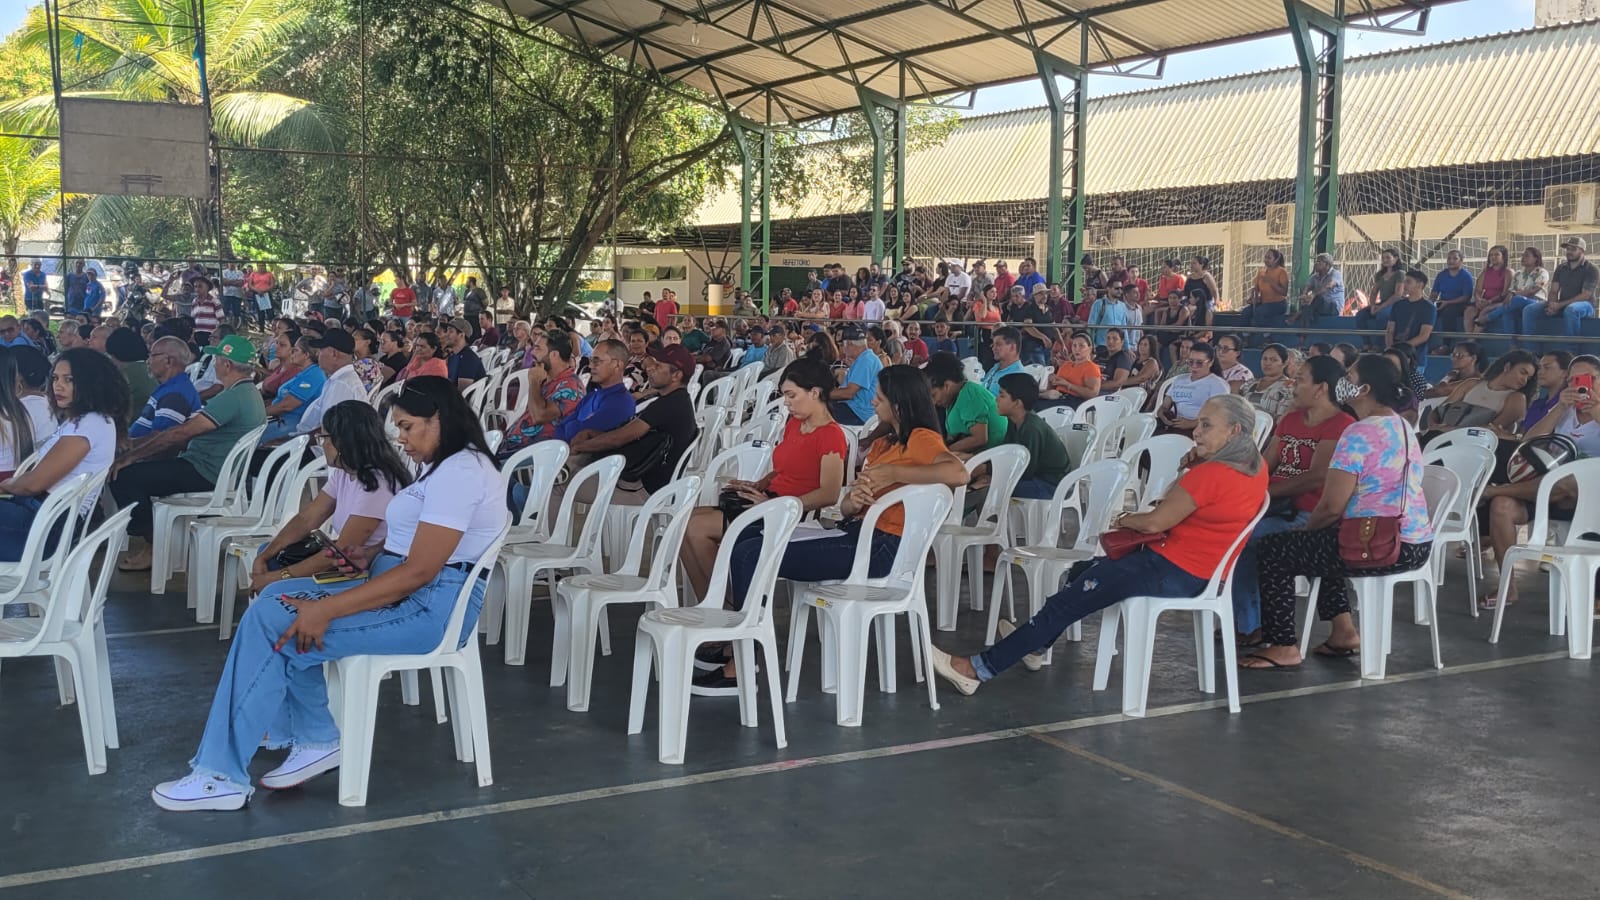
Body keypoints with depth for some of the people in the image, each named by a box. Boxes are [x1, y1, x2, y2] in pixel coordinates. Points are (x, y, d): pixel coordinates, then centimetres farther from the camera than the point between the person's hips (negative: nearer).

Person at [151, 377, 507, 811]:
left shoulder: (458, 473, -18)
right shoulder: (448, 465, 17)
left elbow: (420, 571, -24)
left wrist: (325, 610, -23)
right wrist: (370, 555, 1)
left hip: (430, 607, -11)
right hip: (405, 591, 11)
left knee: (272, 624, -16)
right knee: (275, 597, 3)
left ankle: (222, 775, -9)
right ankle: (316, 740, 3)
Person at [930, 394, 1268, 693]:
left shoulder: (1212, 473, -23)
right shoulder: (1255, 466, 5)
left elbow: (1155, 523, -18)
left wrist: (1123, 520, 1)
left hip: (1171, 571, -10)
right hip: (1202, 569, 10)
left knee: (1064, 604, -8)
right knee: (1083, 570, 24)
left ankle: (979, 669, -5)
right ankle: (1035, 643, 35)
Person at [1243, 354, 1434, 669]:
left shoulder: (1360, 434, -16)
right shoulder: (1403, 428, 14)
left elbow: (1331, 507, -18)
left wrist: (1304, 530, 4)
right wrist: (1309, 532, 20)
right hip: (1417, 543, 10)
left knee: (1272, 550, 1)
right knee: (1320, 542, 32)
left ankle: (1284, 647, 6)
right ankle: (1344, 631, 25)